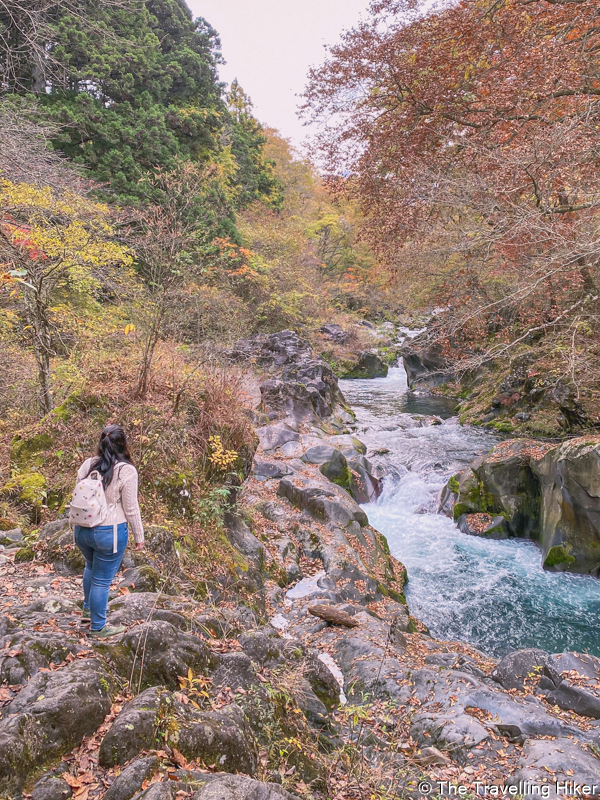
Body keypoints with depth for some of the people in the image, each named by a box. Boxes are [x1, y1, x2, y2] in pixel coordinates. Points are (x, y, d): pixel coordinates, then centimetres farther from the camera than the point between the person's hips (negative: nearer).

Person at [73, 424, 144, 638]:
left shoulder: (87, 465, -1)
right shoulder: (126, 471, -17)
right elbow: (131, 508, -13)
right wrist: (139, 536, -1)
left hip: (82, 530, 6)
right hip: (109, 533, -6)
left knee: (91, 566, 31)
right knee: (102, 580, 8)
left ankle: (87, 611, 47)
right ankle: (98, 628, 23)